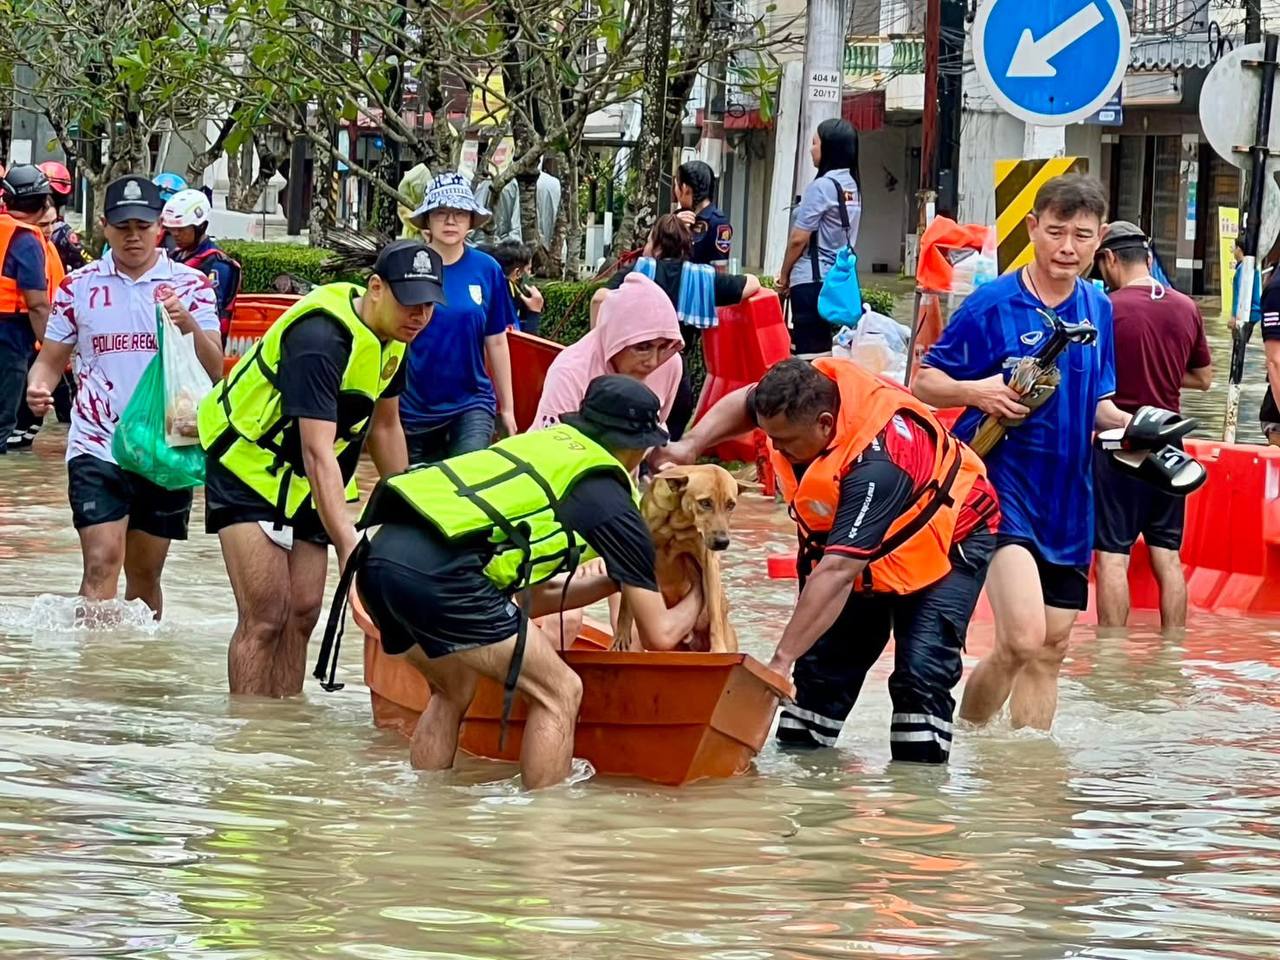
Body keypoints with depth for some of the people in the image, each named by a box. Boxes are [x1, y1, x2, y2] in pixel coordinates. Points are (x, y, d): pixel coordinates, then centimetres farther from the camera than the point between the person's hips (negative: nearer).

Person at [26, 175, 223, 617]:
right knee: (102, 563, -16)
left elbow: (214, 369, -4)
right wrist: (39, 388, -13)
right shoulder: (79, 286, 5)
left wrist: (187, 323, -23)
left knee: (145, 573, 11)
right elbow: (52, 359, 10)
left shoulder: (190, 285, 3)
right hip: (97, 447, -1)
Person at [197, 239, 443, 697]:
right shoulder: (322, 338, -31)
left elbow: (384, 425, 13)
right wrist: (349, 550, -42)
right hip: (249, 462, -8)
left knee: (302, 615, 5)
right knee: (265, 618, -15)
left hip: (305, 485, 9)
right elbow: (318, 453, -37)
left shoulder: (393, 336, -3)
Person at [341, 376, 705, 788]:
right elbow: (659, 635, 15)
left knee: (453, 691, 30)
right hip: (436, 575, -8)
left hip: (379, 555, 8)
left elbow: (535, 595, 37)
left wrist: (613, 581, 43)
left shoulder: (544, 444, 29)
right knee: (559, 693, 4)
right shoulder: (613, 503, 9)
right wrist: (697, 599, 35)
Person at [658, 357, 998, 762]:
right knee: (823, 659, 4)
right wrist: (691, 446, -14)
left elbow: (837, 572, -47)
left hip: (947, 536, -8)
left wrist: (781, 662, -49)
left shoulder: (874, 464, -44)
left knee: (922, 671, -20)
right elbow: (744, 403, 3)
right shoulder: (810, 387, -23)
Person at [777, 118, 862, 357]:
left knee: (808, 350, -6)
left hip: (813, 281, -8)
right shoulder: (852, 186, 10)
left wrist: (783, 276, 4)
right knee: (826, 351, 8)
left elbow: (799, 239, -11)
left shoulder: (822, 186, -13)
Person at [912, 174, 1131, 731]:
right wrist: (977, 392, -24)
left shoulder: (1097, 309, 7)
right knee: (1024, 639, -20)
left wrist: (1125, 422, -5)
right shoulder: (993, 305, -9)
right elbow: (924, 382, -4)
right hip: (1002, 482, -6)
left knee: (1050, 649, 10)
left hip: (1068, 495, 6)